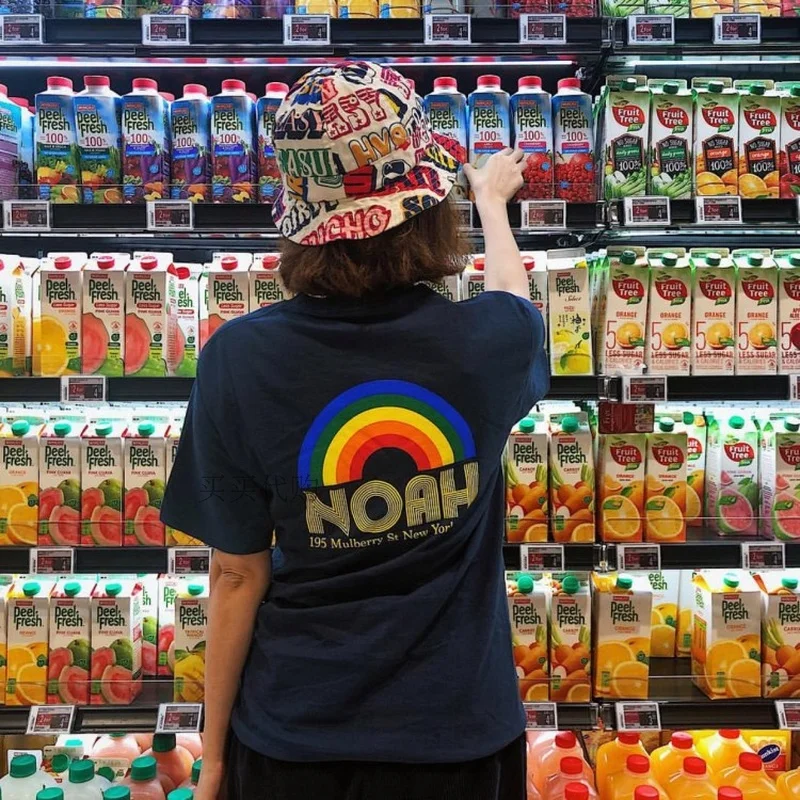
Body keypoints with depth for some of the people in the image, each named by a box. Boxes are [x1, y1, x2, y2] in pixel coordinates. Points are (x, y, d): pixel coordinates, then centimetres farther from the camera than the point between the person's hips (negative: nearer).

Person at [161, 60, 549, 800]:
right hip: (455, 731, 1)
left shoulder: (241, 361, -18)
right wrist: (492, 197, 30)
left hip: (293, 739, 0)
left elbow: (238, 575, -10)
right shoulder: (491, 341, -16)